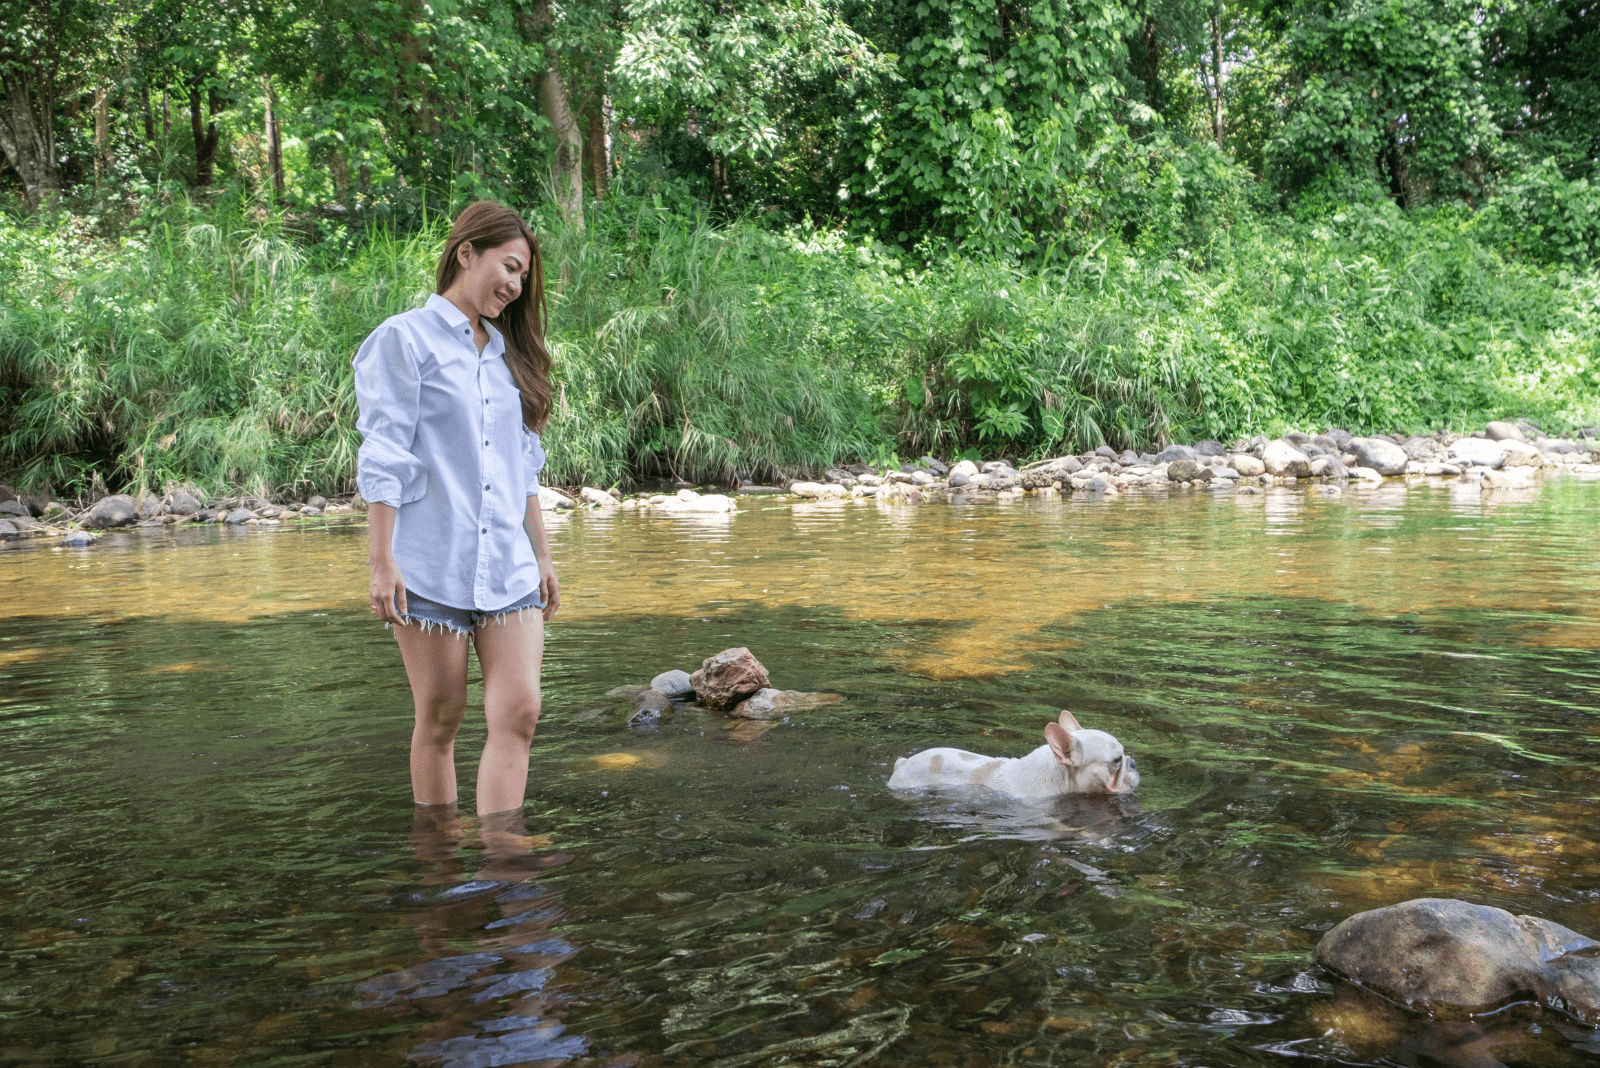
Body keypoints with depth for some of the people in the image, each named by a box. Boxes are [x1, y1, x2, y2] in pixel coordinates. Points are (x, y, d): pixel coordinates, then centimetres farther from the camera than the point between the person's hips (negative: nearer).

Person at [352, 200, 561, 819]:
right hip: (431, 564, -5)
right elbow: (383, 461, -7)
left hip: (507, 567, 6)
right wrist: (382, 563, -13)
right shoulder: (405, 340, -2)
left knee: (518, 712, -8)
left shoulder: (506, 352, 18)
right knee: (440, 720, 3)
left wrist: (541, 554, 20)